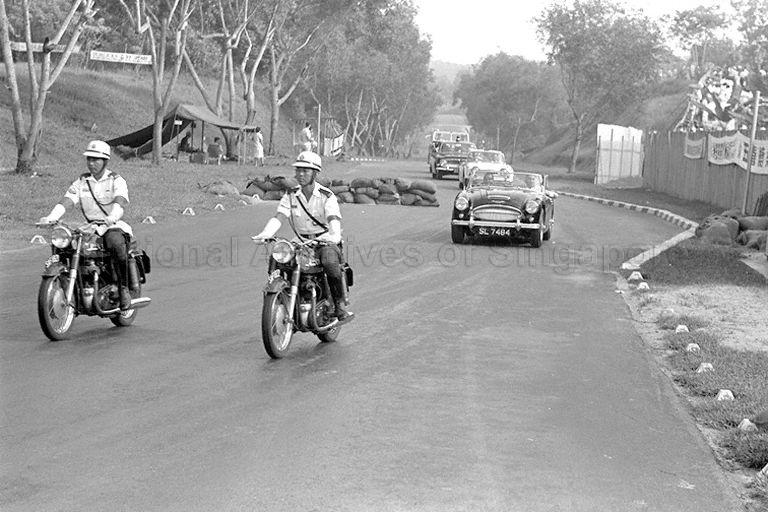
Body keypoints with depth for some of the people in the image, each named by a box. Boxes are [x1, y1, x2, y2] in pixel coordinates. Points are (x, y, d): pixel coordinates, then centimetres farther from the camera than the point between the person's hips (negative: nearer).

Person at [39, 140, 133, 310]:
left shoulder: (116, 181, 1)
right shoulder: (81, 182, 13)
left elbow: (120, 202, -19)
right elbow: (67, 200, -2)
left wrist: (112, 217, -42)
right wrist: (51, 217, -22)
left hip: (114, 226, -4)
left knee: (117, 244, -38)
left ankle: (124, 288, -24)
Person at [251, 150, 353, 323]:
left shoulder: (327, 196, -7)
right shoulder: (291, 196, 5)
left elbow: (334, 220, -23)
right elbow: (278, 218, -8)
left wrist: (334, 235, -47)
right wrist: (264, 234, -29)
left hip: (326, 242, -4)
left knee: (330, 261, -38)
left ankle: (340, 305, -25)